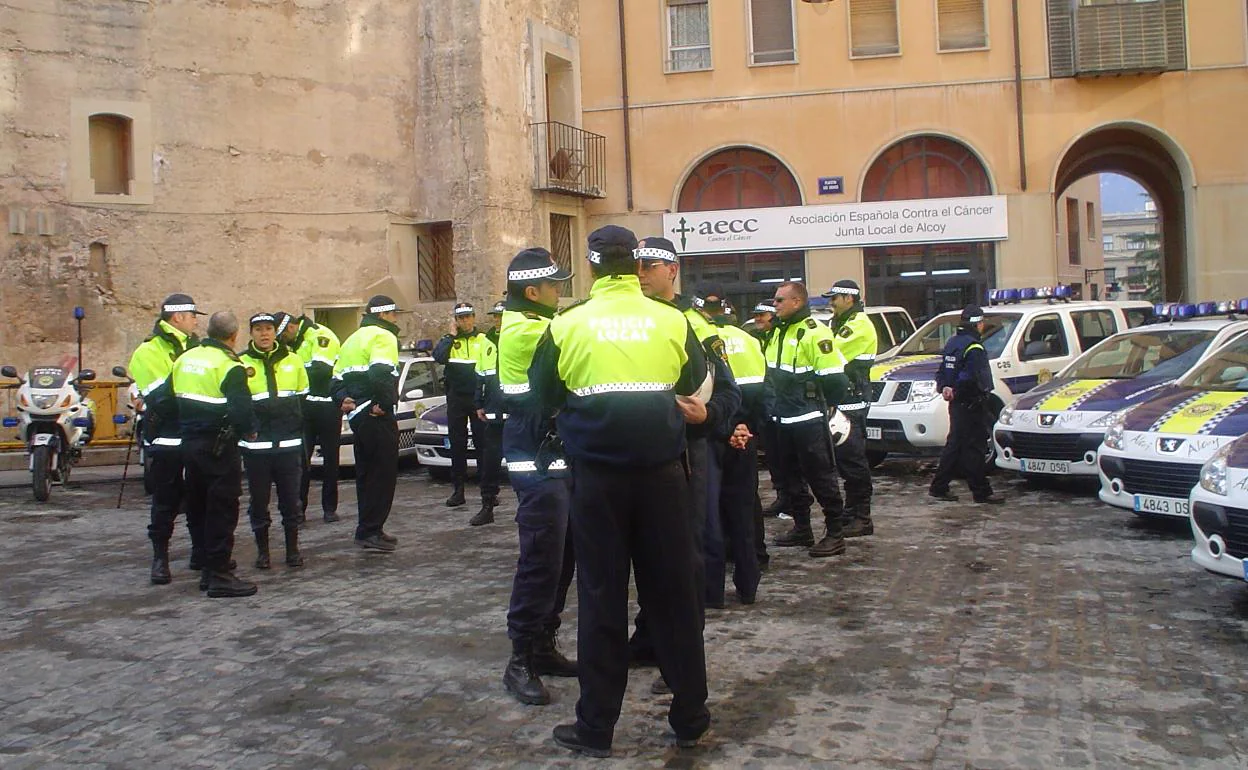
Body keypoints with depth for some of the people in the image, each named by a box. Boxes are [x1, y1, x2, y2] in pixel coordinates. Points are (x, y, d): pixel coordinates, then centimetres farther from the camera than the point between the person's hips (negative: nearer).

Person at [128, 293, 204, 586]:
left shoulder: (195, 347, 15)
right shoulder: (149, 351, -7)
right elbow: (159, 397, -18)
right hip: (167, 438, -6)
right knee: (166, 501, 1)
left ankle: (201, 553, 22)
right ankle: (160, 558, 11)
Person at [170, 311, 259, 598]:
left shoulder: (184, 359, 9)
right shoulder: (230, 367, -15)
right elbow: (241, 409, -20)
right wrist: (249, 431, -3)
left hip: (189, 443, 8)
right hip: (218, 446, -8)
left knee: (201, 507, 16)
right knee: (222, 509, -2)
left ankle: (209, 567, 26)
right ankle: (219, 575, -1)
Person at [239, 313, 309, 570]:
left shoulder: (293, 360, 8)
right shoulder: (241, 363, 0)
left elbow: (303, 399, 15)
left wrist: (300, 431, 10)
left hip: (289, 442, 2)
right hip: (255, 445, -2)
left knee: (291, 500, 7)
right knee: (258, 500, 7)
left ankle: (293, 548, 19)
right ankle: (262, 550, 19)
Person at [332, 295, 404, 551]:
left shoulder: (353, 339, 22)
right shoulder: (383, 336, -9)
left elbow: (337, 379, 21)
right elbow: (381, 374, -26)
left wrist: (343, 400, 8)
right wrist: (383, 404, -17)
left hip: (357, 415, 10)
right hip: (377, 416, -10)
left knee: (367, 474, 16)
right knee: (383, 473, -5)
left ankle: (368, 529, 22)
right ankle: (370, 531, -5)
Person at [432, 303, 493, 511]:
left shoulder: (483, 340, 3)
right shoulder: (449, 340, 9)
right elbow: (438, 356, -11)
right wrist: (452, 335, -8)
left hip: (478, 398, -2)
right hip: (456, 399, 2)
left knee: (483, 443, -2)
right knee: (457, 445, 7)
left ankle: (489, 491, 2)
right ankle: (458, 489, 14)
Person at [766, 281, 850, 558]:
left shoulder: (814, 333, -15)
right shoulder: (779, 331, 13)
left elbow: (833, 377, -18)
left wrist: (823, 403, -6)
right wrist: (775, 403, 16)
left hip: (808, 420, -9)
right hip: (783, 419, 9)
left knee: (821, 477, -3)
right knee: (791, 477, 16)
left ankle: (835, 534, 5)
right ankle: (802, 529, 27)